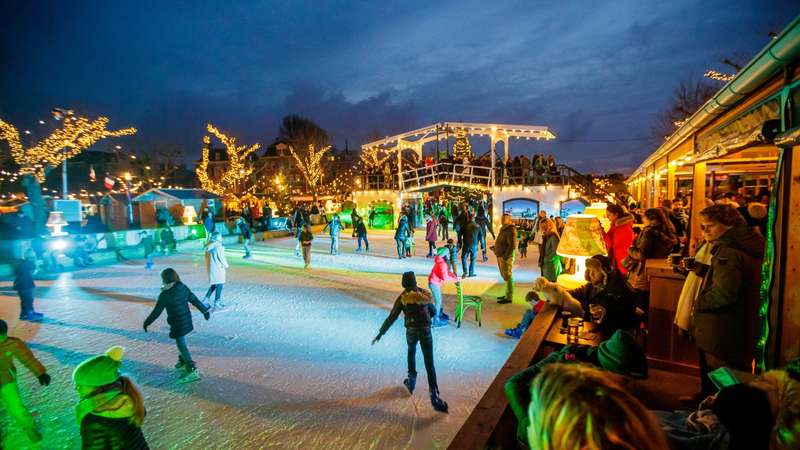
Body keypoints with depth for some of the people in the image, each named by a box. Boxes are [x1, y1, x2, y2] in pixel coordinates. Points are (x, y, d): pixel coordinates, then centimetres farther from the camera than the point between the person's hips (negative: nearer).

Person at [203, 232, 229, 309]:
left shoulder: (209, 246, 6)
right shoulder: (218, 246, -19)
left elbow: (211, 257, 11)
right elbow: (221, 258, -15)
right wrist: (226, 265, -1)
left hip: (210, 267, 8)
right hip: (218, 268, -8)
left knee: (213, 284, 20)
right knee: (219, 285, 4)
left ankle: (206, 299, 19)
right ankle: (217, 303, 10)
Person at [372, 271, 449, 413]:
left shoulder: (402, 298, -1)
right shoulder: (425, 294, 8)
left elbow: (391, 318, -2)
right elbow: (433, 312, 21)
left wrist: (380, 333, 5)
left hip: (411, 331, 0)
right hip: (426, 330, 1)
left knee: (411, 351, 32)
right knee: (429, 364, 0)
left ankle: (411, 382, 38)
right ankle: (434, 397, -10)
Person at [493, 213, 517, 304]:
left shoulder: (511, 230, -16)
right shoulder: (503, 228, 13)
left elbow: (512, 245, -22)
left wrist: (505, 256, -22)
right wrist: (494, 247, 11)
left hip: (506, 257, -10)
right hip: (500, 256, 10)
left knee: (508, 276, -3)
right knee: (504, 276, 18)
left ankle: (509, 297, 5)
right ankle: (507, 294, 30)